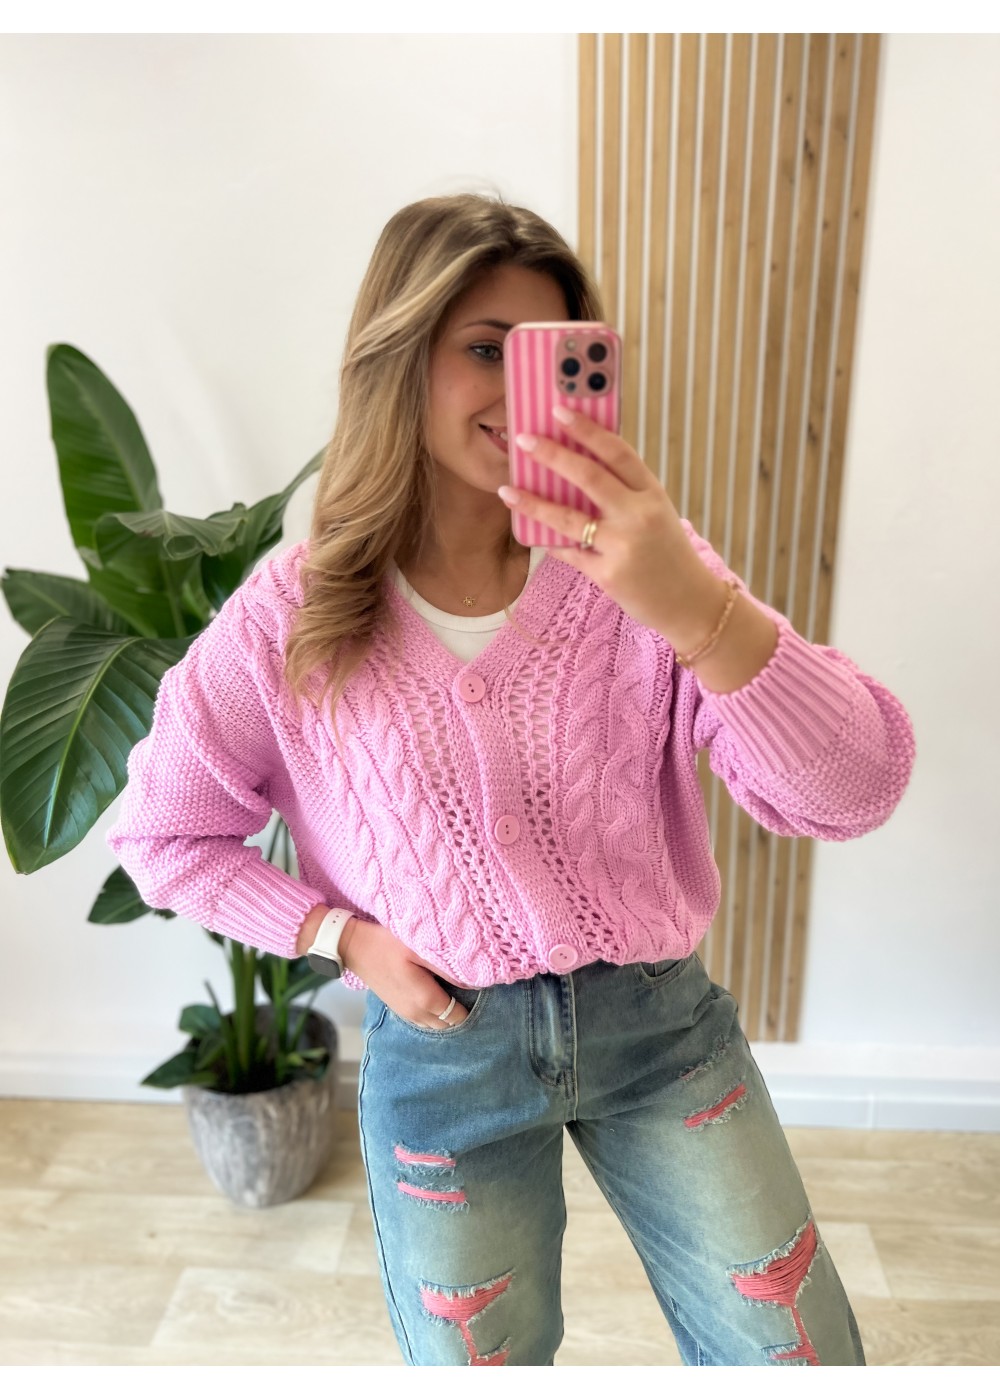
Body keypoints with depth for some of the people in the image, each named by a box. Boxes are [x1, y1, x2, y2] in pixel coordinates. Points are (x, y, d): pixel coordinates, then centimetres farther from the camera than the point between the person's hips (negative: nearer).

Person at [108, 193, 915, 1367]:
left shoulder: (632, 565, -12)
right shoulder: (294, 617, -11)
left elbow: (853, 793, -21)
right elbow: (165, 834, 2)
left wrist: (698, 607, -37)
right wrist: (338, 933, -9)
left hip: (658, 1019, 1)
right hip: (441, 1047, 0)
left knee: (799, 1353, 12)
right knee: (473, 1359, 21)